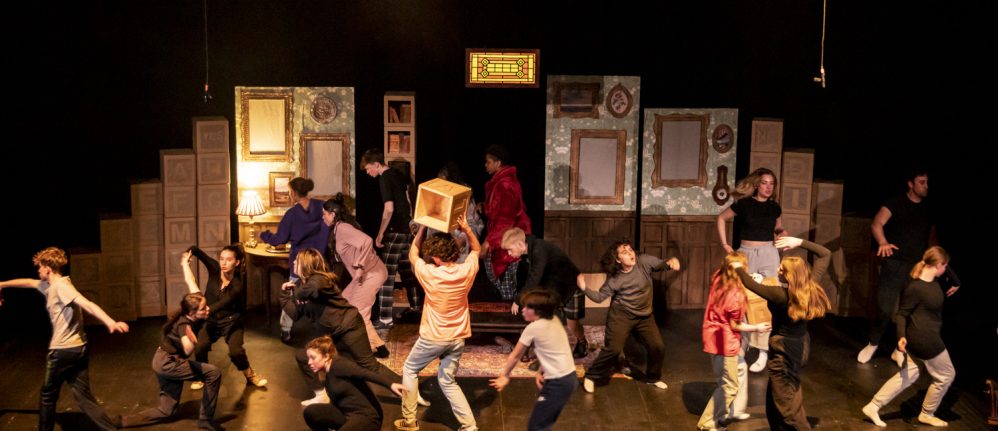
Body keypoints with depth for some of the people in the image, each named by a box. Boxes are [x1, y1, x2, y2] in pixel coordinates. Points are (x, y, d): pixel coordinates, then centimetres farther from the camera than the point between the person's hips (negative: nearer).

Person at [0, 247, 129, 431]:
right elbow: (29, 282, 34)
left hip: (63, 350, -8)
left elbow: (86, 304, -29)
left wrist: (110, 322, -41)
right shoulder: (49, 285, 14)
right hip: (78, 348, 8)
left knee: (48, 395, 13)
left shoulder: (60, 285, -14)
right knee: (84, 397, 6)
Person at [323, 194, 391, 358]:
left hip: (371, 274, -10)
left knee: (358, 313, -2)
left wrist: (359, 267, -26)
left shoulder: (342, 228, -16)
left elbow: (366, 241, -32)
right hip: (367, 274, 10)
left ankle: (378, 347, 7)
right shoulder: (338, 229, 14)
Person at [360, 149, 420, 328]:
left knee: (386, 274, -7)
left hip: (395, 231, -9)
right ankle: (416, 306, 32)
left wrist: (380, 234, -16)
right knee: (407, 269, 21)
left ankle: (385, 318, -8)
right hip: (408, 228, 9)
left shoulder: (385, 179, -14)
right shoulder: (400, 175, 11)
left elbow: (389, 209, -21)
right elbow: (411, 200, 20)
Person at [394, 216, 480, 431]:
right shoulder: (467, 271, -9)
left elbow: (412, 254, 3)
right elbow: (476, 249, 13)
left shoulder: (430, 274, -19)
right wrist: (466, 228, 0)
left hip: (433, 337, -4)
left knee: (410, 370, 19)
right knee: (447, 381, 16)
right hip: (457, 338, 4)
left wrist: (422, 228, 4)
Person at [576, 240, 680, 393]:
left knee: (658, 347, 5)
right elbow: (599, 297, -10)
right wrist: (584, 288, -27)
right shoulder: (614, 279, -14)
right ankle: (592, 376, 7)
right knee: (613, 348, -12)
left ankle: (653, 378, 30)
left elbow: (662, 265, -7)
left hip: (644, 316, 4)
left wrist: (671, 262, -32)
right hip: (621, 315, -4)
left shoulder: (644, 261, -11)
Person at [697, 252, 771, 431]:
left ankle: (735, 410, 41)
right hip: (724, 342, -9)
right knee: (729, 386, 7)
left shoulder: (718, 278, -8)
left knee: (740, 369, 28)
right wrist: (756, 328, -4)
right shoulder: (736, 295, -27)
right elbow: (734, 325, -15)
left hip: (716, 337, 9)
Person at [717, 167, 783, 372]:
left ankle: (763, 351, -1)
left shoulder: (774, 207, 5)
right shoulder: (744, 203, -5)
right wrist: (725, 244, 1)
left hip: (768, 255, 1)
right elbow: (721, 218, 7)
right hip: (746, 254, -1)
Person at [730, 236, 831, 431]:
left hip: (785, 350, -8)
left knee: (784, 403, 5)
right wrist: (800, 242, -5)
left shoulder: (781, 295, -28)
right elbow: (825, 254, 1)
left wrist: (738, 267, 2)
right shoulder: (812, 286, -11)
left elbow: (751, 284, -16)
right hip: (801, 344, 8)